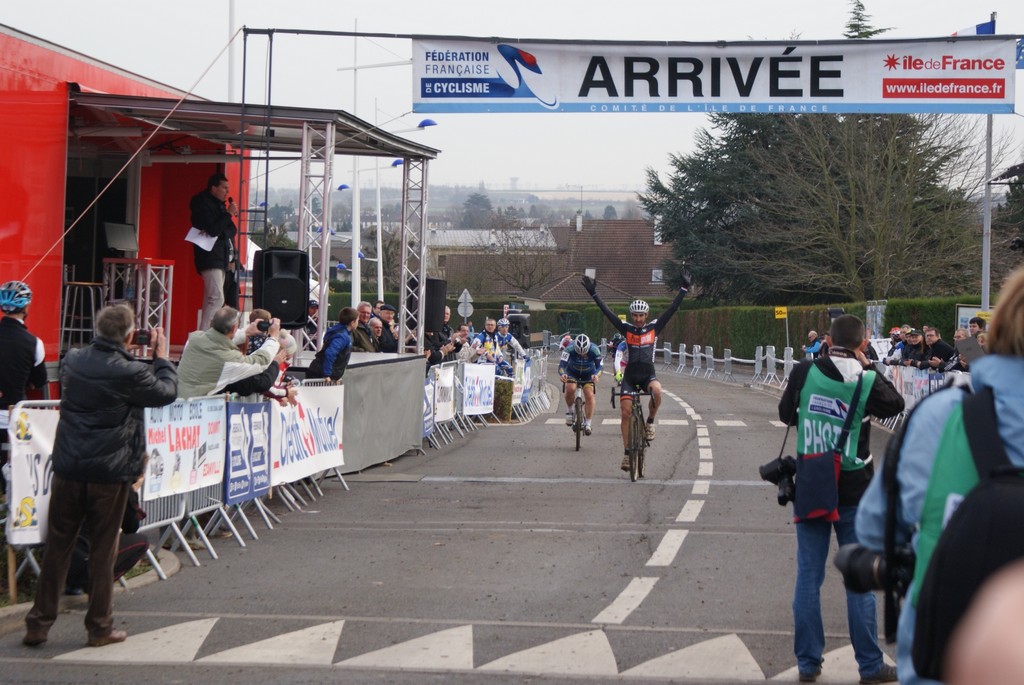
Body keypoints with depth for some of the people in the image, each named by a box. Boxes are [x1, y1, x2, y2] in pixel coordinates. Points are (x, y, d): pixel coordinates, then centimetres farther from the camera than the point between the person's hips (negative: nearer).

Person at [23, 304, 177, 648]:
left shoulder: (73, 360, 1)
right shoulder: (130, 372, -15)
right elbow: (167, 392, 1)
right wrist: (161, 357, 13)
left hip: (68, 468, 4)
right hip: (109, 474, -4)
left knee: (57, 546, 11)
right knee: (102, 551, 7)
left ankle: (38, 625, 14)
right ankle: (99, 627, 14)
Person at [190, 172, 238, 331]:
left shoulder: (219, 205, 17)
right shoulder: (202, 204, -10)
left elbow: (232, 230, 17)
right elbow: (212, 230, -20)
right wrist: (229, 214, -14)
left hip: (221, 258, 10)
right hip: (210, 258, -9)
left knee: (211, 300, 8)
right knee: (217, 299, -18)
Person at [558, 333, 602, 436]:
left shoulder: (594, 350, -30)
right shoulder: (570, 349, -32)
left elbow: (599, 366, -30)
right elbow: (562, 365, -36)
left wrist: (596, 375, -52)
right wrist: (562, 374, -58)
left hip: (588, 374, 1)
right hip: (572, 373, -1)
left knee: (589, 395, -18)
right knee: (570, 389, -29)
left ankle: (588, 424, -8)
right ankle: (570, 411, -4)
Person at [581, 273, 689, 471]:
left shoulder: (654, 328, 1)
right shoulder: (626, 329, 1)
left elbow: (673, 308, -3)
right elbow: (607, 312, -4)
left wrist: (684, 288, -7)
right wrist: (593, 293, -10)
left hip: (648, 375, -1)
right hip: (630, 376, 1)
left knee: (657, 390, -34)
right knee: (626, 412, -5)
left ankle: (650, 422, -8)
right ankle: (627, 452, 6)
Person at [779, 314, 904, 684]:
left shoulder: (804, 372, -7)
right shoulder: (867, 381, -13)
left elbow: (785, 414, 7)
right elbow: (895, 405, 8)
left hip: (809, 490, 2)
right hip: (853, 494, -2)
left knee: (808, 577, 9)